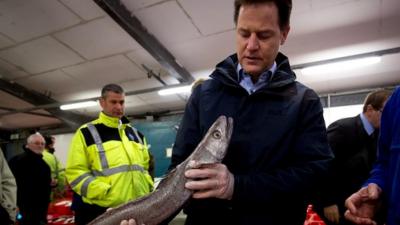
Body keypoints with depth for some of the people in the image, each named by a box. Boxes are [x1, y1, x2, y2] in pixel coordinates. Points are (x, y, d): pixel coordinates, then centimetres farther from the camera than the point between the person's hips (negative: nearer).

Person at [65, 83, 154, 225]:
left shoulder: (135, 134, 16)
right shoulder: (86, 133, 0)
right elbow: (75, 172, -8)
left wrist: (147, 187, 2)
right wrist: (106, 195, -18)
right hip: (100, 213, -5)